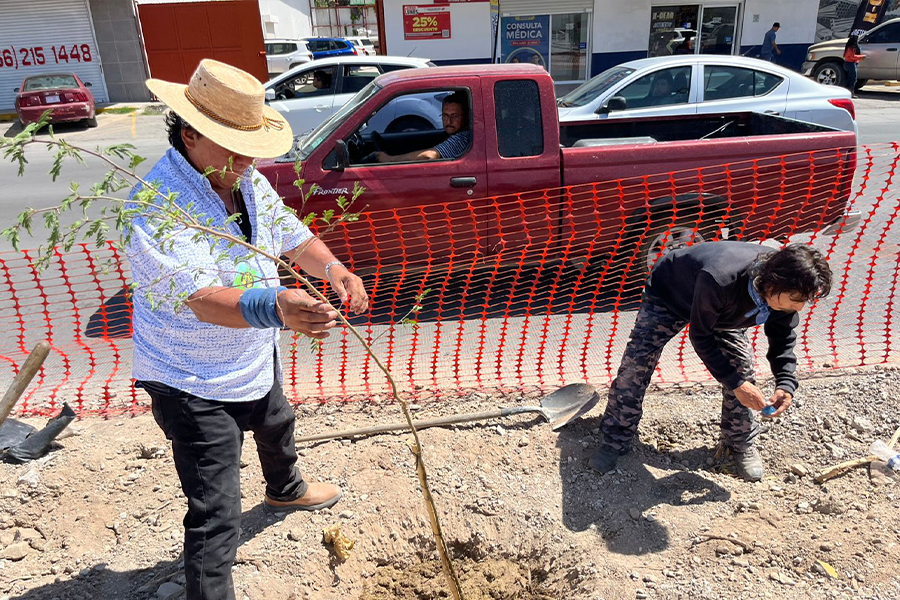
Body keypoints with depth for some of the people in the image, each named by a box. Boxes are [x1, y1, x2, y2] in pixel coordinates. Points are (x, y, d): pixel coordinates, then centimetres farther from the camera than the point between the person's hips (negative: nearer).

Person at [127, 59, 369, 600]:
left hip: (256, 358, 9)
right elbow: (204, 300, -40)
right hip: (195, 385, -9)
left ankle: (286, 490, 67)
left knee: (276, 426, 35)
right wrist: (276, 305, -60)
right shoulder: (155, 205, -30)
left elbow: (292, 236, 3)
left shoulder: (248, 182, -3)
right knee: (215, 518, -5)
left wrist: (333, 268, -20)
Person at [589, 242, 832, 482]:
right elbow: (700, 336, -31)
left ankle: (742, 443, 19)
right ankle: (615, 441, 5)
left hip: (724, 310, 5)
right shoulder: (718, 281, -47)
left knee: (741, 368, -5)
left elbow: (783, 336, -8)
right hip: (668, 292, -5)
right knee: (636, 363, -12)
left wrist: (786, 384, -22)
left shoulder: (784, 289, -28)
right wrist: (736, 383, -31)